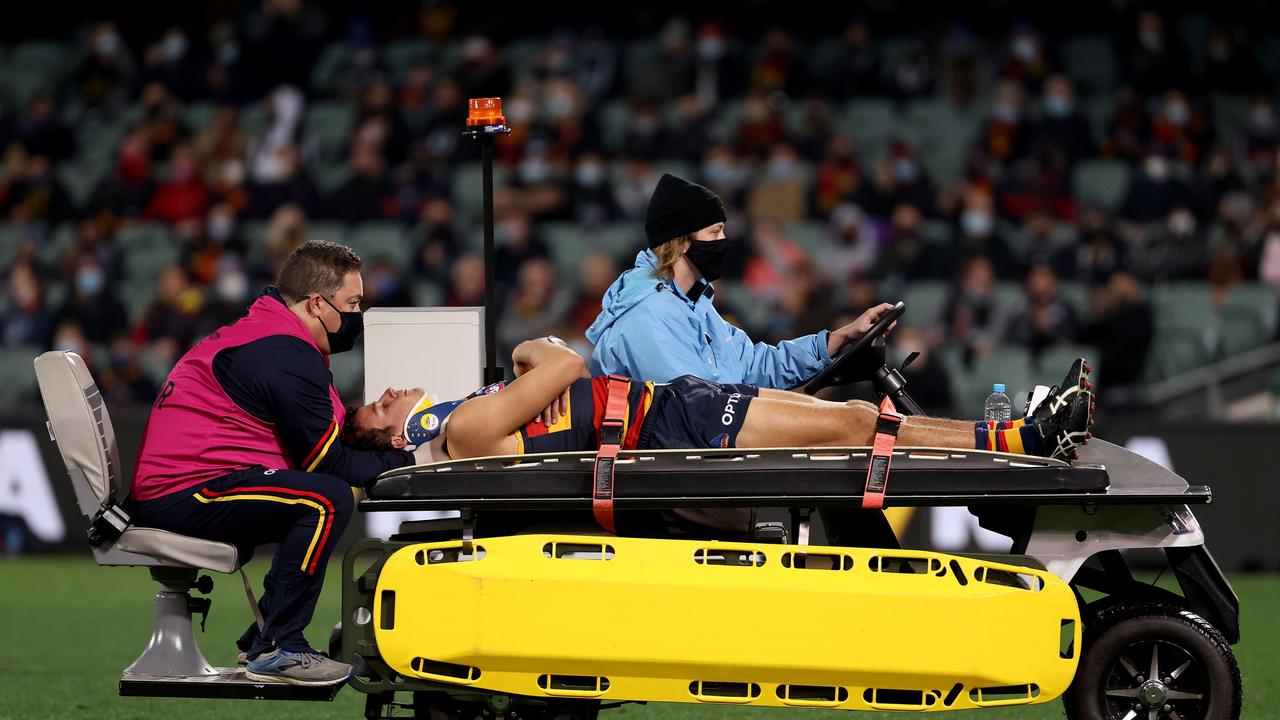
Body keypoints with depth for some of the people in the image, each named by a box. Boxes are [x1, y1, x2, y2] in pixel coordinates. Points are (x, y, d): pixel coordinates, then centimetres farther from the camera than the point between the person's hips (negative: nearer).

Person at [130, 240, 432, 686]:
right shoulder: (286, 356, -15)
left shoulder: (256, 331, 18)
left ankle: (260, 640, 22)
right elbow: (327, 462, -12)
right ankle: (276, 649, -20)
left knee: (314, 507, 24)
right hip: (186, 495, -11)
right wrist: (406, 461, -3)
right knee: (327, 498, -24)